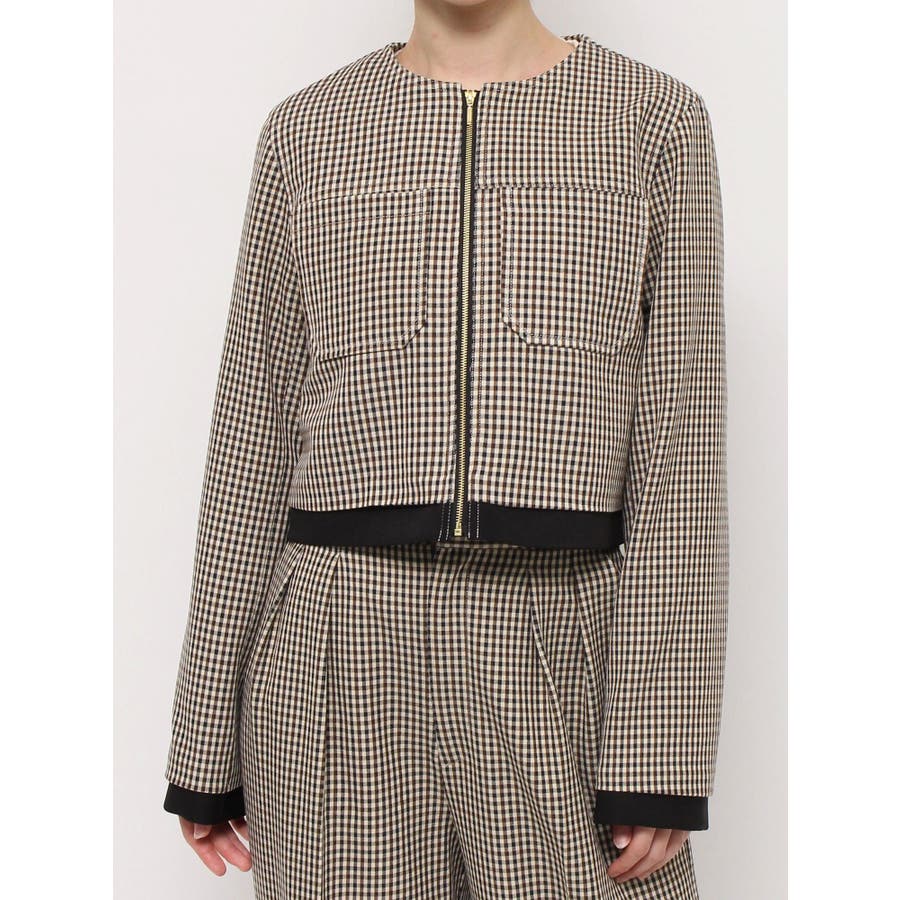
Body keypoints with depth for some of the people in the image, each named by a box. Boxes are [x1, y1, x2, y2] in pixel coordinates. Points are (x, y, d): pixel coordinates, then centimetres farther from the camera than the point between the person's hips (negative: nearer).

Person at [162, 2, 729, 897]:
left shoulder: (656, 119, 4)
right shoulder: (307, 130, 8)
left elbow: (677, 446, -2)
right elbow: (256, 440, 7)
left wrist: (665, 747, -7)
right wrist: (207, 738, 6)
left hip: (565, 662, -1)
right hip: (344, 664, 1)